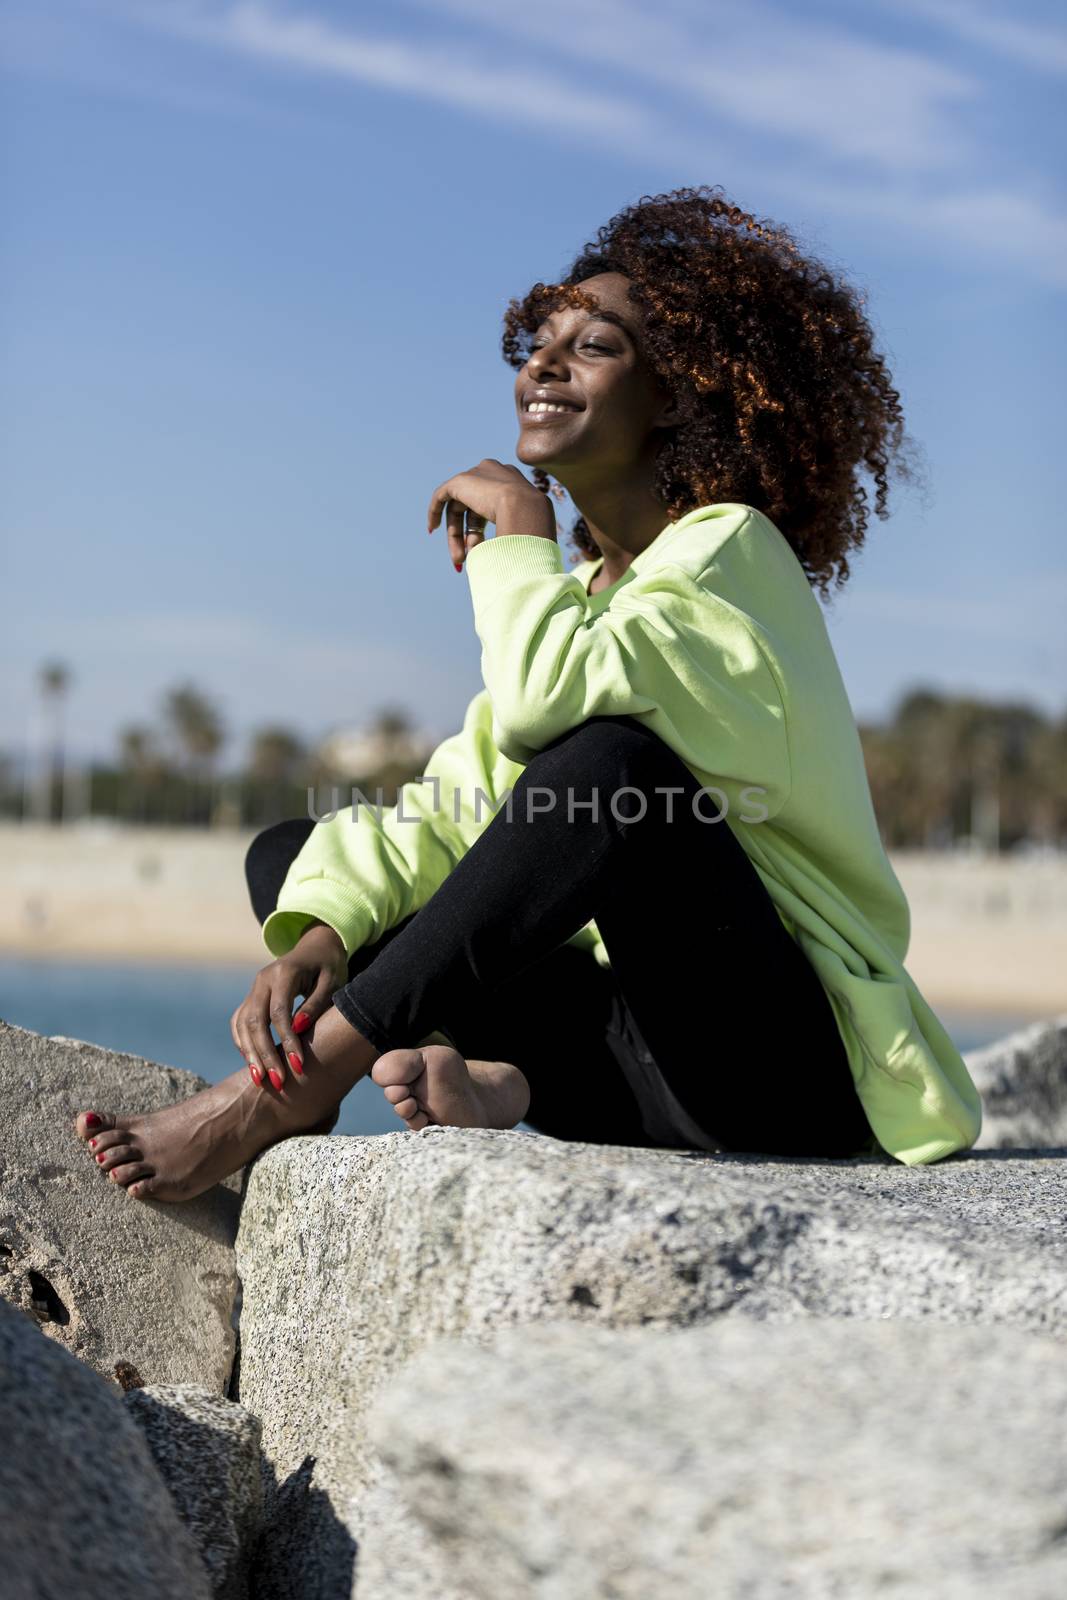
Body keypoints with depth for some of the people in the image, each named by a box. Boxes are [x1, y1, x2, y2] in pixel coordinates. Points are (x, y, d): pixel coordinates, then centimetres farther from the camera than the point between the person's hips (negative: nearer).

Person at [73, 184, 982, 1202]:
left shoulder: (727, 550, -9)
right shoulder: (577, 590, 16)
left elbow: (545, 698, -29)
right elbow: (442, 814, 5)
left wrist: (516, 536, -10)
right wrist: (314, 936, -13)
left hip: (792, 1066, -8)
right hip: (646, 1060, 8)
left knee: (611, 761, -34)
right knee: (285, 854, 5)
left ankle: (291, 1088, -26)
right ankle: (492, 1074, -23)